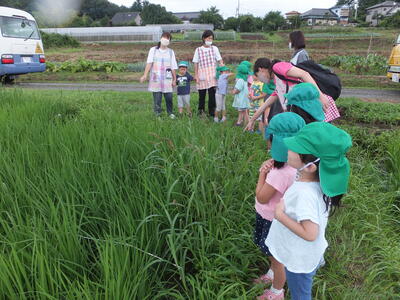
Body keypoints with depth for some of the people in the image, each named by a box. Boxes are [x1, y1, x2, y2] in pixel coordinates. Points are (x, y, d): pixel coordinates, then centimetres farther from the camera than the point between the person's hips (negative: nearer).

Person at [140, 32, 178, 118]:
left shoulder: (171, 52, 11)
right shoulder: (153, 50, 6)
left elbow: (173, 67, 8)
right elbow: (149, 63, -5)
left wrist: (174, 79, 6)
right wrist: (145, 75, -17)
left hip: (167, 79, 1)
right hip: (155, 79, -1)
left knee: (169, 97, 1)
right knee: (157, 98, 1)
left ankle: (170, 113, 23)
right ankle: (157, 114, 14)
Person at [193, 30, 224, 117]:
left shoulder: (214, 48, 8)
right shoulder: (198, 50, 5)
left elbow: (220, 61, 6)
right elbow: (196, 64, 5)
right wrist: (196, 76, 0)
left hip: (212, 76, 0)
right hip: (202, 76, 0)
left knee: (212, 95, -2)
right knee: (202, 95, 7)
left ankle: (212, 113, 8)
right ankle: (201, 111, 21)